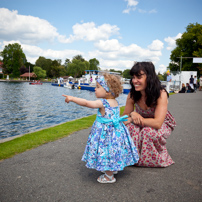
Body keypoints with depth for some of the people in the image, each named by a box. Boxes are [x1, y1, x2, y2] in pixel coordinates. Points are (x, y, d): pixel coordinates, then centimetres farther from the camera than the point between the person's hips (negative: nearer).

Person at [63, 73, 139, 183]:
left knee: (107, 152, 5)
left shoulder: (102, 103, -21)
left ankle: (109, 177, 19)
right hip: (117, 131, 8)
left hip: (106, 132, -8)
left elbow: (86, 103, -23)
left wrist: (72, 98, -15)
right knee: (111, 153, 23)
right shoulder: (115, 102, 3)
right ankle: (112, 169, 41)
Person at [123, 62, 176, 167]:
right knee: (130, 128, -29)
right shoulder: (132, 95, -18)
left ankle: (157, 159, -5)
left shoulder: (161, 94, -31)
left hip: (163, 125, -3)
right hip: (143, 124, 3)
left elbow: (157, 123, -38)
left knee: (149, 132, -35)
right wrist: (132, 114, -35)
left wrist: (132, 119, -35)